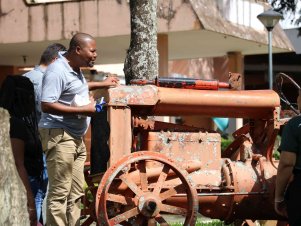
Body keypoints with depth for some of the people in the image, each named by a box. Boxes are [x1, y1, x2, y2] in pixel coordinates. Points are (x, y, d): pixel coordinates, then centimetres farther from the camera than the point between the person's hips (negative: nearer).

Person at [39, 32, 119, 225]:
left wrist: (101, 84, 28)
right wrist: (83, 110, -22)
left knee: (76, 192, 12)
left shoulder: (75, 69, 14)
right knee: (60, 192, -10)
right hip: (60, 136, -10)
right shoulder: (58, 71, -17)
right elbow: (46, 105, -25)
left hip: (76, 137, 10)